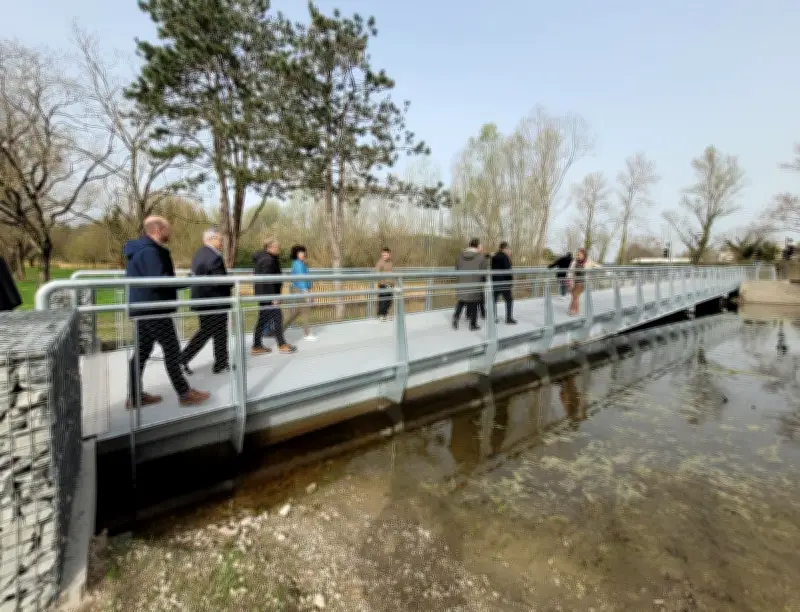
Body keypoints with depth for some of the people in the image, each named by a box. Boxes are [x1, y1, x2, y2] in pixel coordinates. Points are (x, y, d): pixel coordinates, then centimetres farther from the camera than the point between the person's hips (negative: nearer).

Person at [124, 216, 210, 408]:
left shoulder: (140, 249, 16)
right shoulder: (150, 251, -18)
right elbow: (158, 281, -26)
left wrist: (178, 279, 9)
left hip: (143, 308, 10)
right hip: (154, 309, -10)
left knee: (142, 351, 13)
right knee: (172, 350, -4)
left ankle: (135, 396, 20)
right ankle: (185, 394, 3)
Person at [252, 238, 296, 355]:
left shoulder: (263, 258, 15)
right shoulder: (268, 260, -18)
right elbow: (267, 280, -23)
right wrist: (274, 297, -22)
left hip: (264, 294, 10)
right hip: (268, 294, -10)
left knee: (263, 319, 12)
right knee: (276, 318, -1)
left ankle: (257, 346, 18)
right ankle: (282, 345, 8)